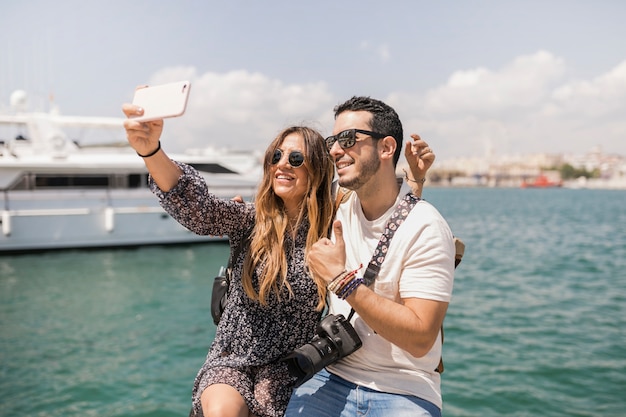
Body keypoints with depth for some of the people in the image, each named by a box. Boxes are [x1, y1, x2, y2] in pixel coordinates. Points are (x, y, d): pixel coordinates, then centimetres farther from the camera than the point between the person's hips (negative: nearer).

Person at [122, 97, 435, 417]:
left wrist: (416, 179, -14)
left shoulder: (335, 227, -3)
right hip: (231, 360, -1)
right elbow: (194, 206, -21)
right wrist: (150, 150, -39)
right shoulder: (251, 221, -4)